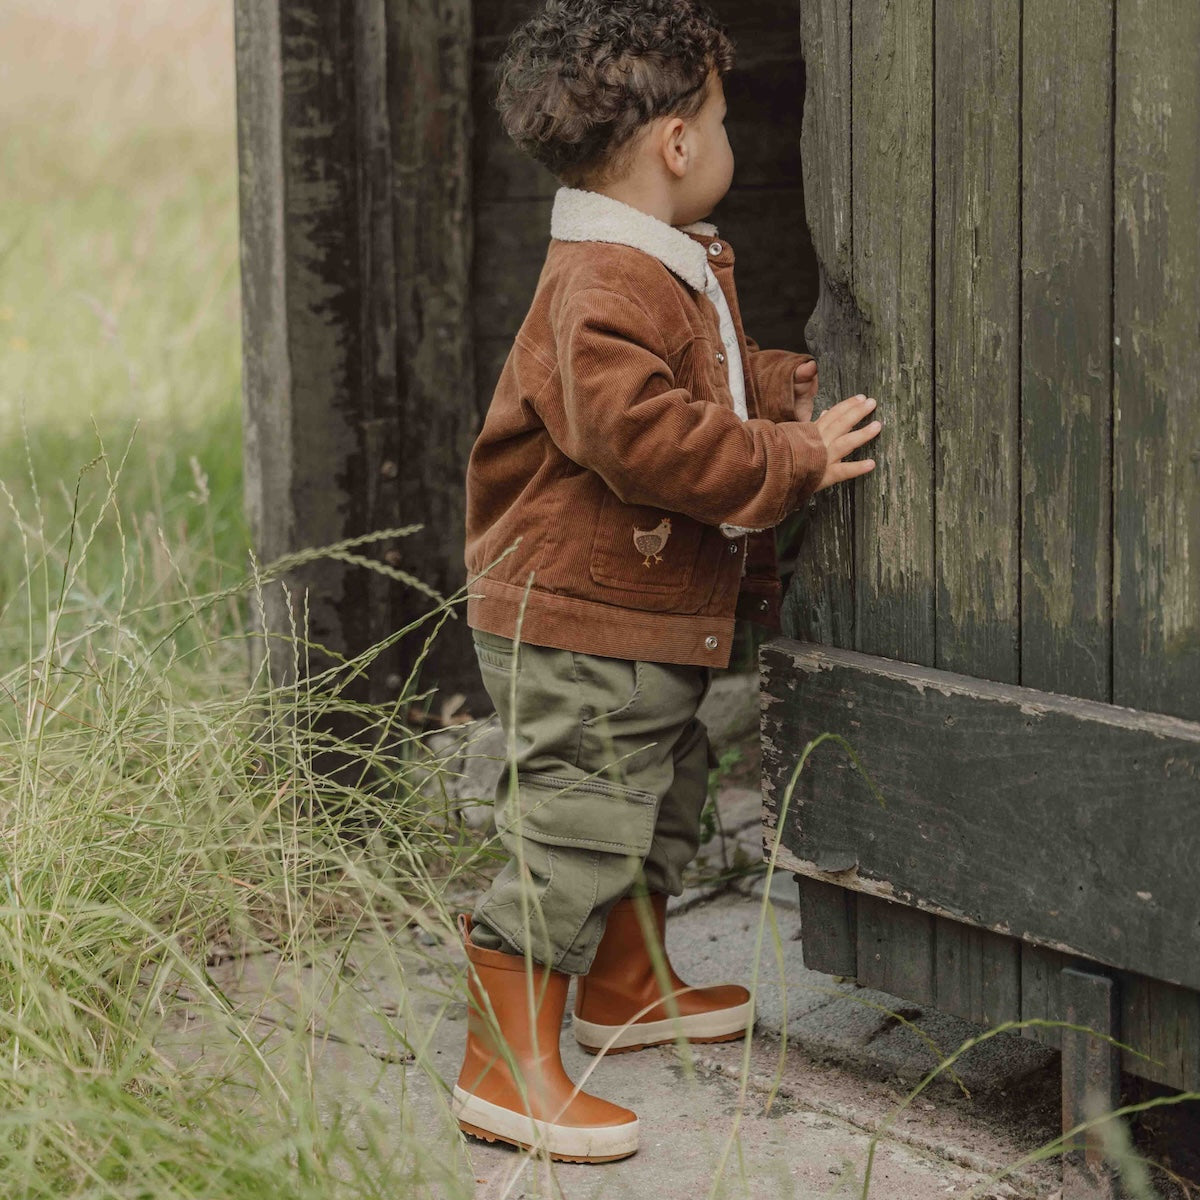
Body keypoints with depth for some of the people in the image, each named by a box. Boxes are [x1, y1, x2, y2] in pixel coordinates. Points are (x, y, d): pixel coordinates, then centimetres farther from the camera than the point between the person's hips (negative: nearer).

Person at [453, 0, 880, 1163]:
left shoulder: (679, 269, 13)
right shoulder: (602, 290, -24)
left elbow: (731, 379, 27)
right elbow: (642, 435, -35)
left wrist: (802, 389, 10)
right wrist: (793, 458, -27)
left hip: (650, 625, 11)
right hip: (575, 632, -11)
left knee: (661, 800, 24)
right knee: (575, 829, -9)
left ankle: (627, 987, 44)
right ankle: (507, 1071, -2)